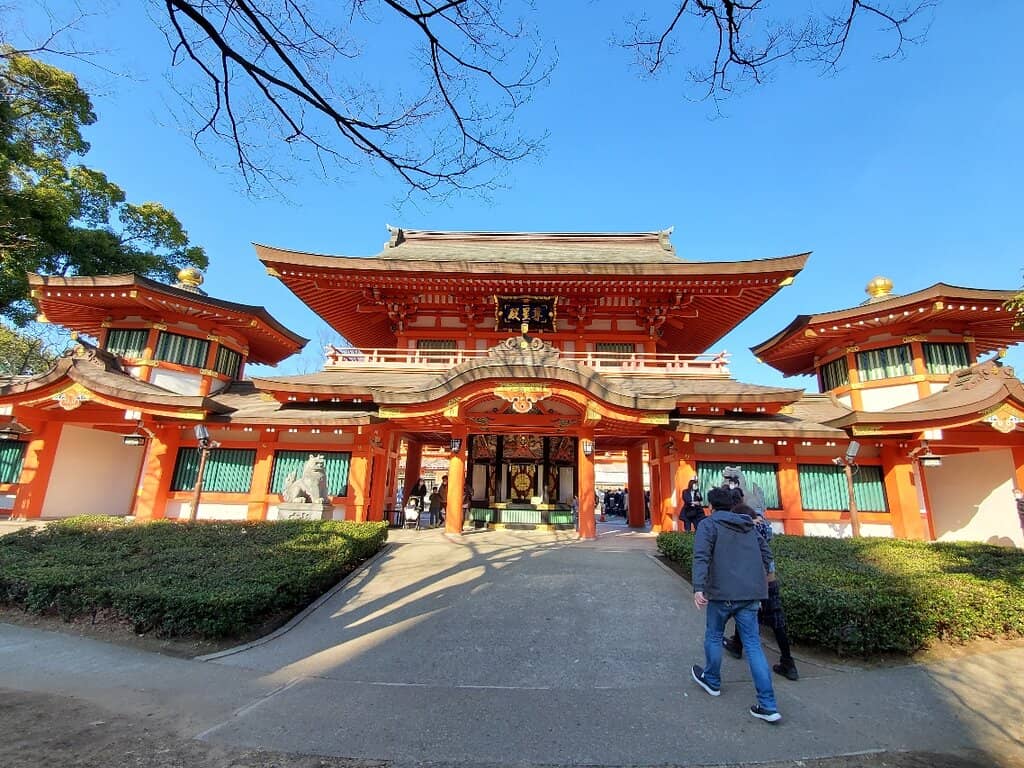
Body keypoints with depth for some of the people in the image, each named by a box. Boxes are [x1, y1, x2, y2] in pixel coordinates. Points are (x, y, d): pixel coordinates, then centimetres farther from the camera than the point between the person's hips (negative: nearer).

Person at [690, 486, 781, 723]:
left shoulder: (709, 524, -4)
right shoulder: (749, 526, 14)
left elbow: (701, 556, -19)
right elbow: (766, 554, 18)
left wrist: (698, 587, -26)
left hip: (723, 593, -5)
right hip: (751, 594, 5)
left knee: (714, 636, 17)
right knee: (753, 645, 9)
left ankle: (712, 680, 35)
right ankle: (768, 705, 7)